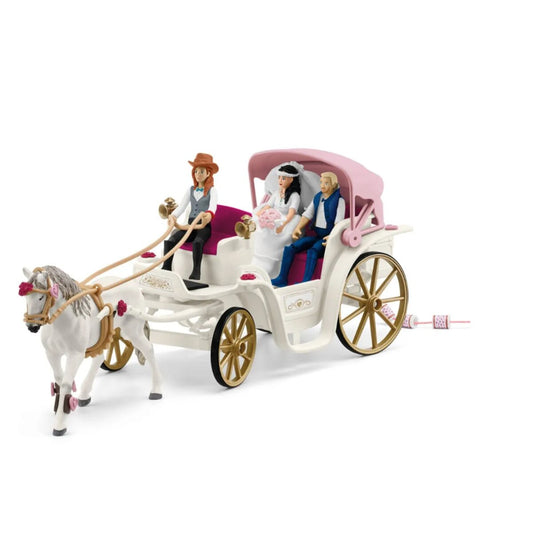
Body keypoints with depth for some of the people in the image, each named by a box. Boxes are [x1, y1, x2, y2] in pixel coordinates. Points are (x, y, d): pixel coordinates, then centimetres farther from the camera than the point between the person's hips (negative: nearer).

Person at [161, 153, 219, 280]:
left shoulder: (211, 190, 1)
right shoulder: (191, 190, 15)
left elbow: (213, 206, -18)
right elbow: (181, 206, 7)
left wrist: (209, 215, -43)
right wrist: (172, 217, -15)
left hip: (204, 226, -4)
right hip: (190, 225, 4)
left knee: (197, 242, -38)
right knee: (169, 240, -22)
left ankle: (196, 272, -32)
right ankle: (166, 268, -18)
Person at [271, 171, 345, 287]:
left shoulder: (339, 200, -5)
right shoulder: (317, 197, 15)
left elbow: (339, 222, -14)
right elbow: (307, 215, 12)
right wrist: (298, 228, -5)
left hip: (329, 236, -7)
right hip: (316, 234, 7)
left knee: (313, 251, -36)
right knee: (290, 248, -13)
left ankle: (306, 282, -43)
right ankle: (282, 279, -14)